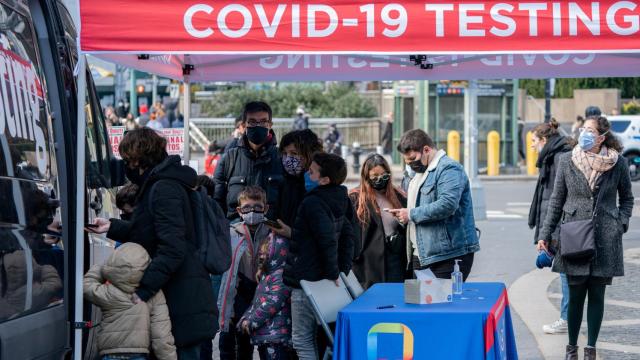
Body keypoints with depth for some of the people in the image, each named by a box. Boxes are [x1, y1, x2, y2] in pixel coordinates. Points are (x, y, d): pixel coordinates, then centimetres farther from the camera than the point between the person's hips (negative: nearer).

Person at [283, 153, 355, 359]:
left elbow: (327, 240, -27)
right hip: (323, 280, 9)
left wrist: (332, 273, -17)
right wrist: (342, 271, 14)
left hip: (307, 281, -9)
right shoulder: (340, 201, 11)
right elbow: (348, 236, 18)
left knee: (302, 341, -3)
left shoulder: (312, 203, -18)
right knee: (313, 339, 18)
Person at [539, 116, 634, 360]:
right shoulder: (567, 161, 1)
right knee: (576, 294, 4)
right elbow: (557, 200, 6)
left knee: (597, 295, 6)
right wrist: (545, 234, 4)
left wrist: (622, 223, -2)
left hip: (605, 240, 0)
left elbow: (627, 198, 13)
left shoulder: (618, 163, -1)